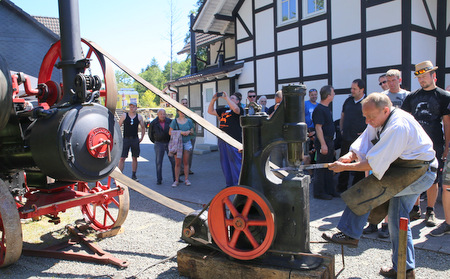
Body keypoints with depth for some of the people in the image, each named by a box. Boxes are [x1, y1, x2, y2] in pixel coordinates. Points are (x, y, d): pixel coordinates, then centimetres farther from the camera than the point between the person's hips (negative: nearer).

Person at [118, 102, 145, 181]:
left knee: (134, 158, 8)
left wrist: (141, 138, 9)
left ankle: (133, 176, 19)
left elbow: (143, 128, 16)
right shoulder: (124, 115, 2)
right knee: (122, 158, -6)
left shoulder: (139, 117, 6)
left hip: (135, 139, 2)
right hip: (125, 139, -2)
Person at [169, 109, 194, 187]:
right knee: (177, 163, -2)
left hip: (187, 143, 2)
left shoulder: (189, 121, 7)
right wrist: (180, 132, -17)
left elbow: (192, 131, 11)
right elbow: (170, 132, -7)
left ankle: (186, 179, 11)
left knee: (186, 162, 4)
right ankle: (176, 180, 4)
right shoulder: (174, 121, -2)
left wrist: (189, 132, -12)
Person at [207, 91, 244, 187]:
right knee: (225, 164, 11)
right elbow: (210, 111, 24)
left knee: (235, 163, -5)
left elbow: (235, 109, -25)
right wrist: (213, 100, 11)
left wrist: (226, 98, -16)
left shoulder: (240, 110, -1)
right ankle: (229, 184, 21)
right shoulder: (224, 110, 20)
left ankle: (238, 185, 3)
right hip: (222, 140, 8)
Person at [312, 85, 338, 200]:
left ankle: (330, 190, 26)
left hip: (329, 141, 10)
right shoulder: (319, 109, -16)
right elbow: (318, 127, -21)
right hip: (323, 142, -10)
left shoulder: (326, 109, 15)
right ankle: (319, 192, 6)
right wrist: (323, 144, -25)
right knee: (321, 168, -3)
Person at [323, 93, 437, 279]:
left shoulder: (398, 126, -28)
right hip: (408, 172, 10)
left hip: (419, 173, -10)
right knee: (398, 220, 13)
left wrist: (345, 167, -24)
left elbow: (375, 163, -29)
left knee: (366, 189, -19)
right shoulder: (378, 121, 3)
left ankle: (350, 234, -6)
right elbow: (362, 145, 0)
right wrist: (349, 155, -21)